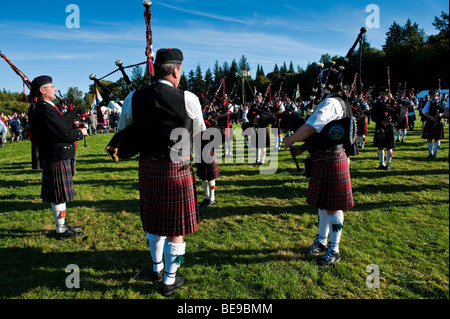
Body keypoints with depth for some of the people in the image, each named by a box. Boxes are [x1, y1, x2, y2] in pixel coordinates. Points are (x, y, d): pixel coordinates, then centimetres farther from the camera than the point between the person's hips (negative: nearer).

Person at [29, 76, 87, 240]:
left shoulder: (47, 108, 14)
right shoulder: (44, 110, -19)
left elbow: (61, 126, 17)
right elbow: (65, 134, -21)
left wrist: (74, 128, 4)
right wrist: (80, 132, -6)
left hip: (58, 157, 10)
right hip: (57, 159, -10)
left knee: (59, 196, 18)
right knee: (59, 197, 0)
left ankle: (62, 224, 30)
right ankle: (61, 230, 11)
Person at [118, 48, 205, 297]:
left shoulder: (133, 98, -2)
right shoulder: (188, 99, -11)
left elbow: (122, 133, 11)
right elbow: (198, 134, 4)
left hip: (147, 167, 4)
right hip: (177, 169, -4)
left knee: (153, 221, 22)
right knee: (176, 226, 11)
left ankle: (157, 268, 42)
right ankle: (170, 280, 25)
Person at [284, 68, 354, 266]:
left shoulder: (331, 104, -19)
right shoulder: (337, 102, 14)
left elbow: (309, 128, -27)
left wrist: (290, 140, -12)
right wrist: (303, 148, 9)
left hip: (331, 161, -10)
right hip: (323, 159, 10)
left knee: (332, 205, 1)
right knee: (322, 202, 18)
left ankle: (334, 250, 15)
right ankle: (322, 241, 33)